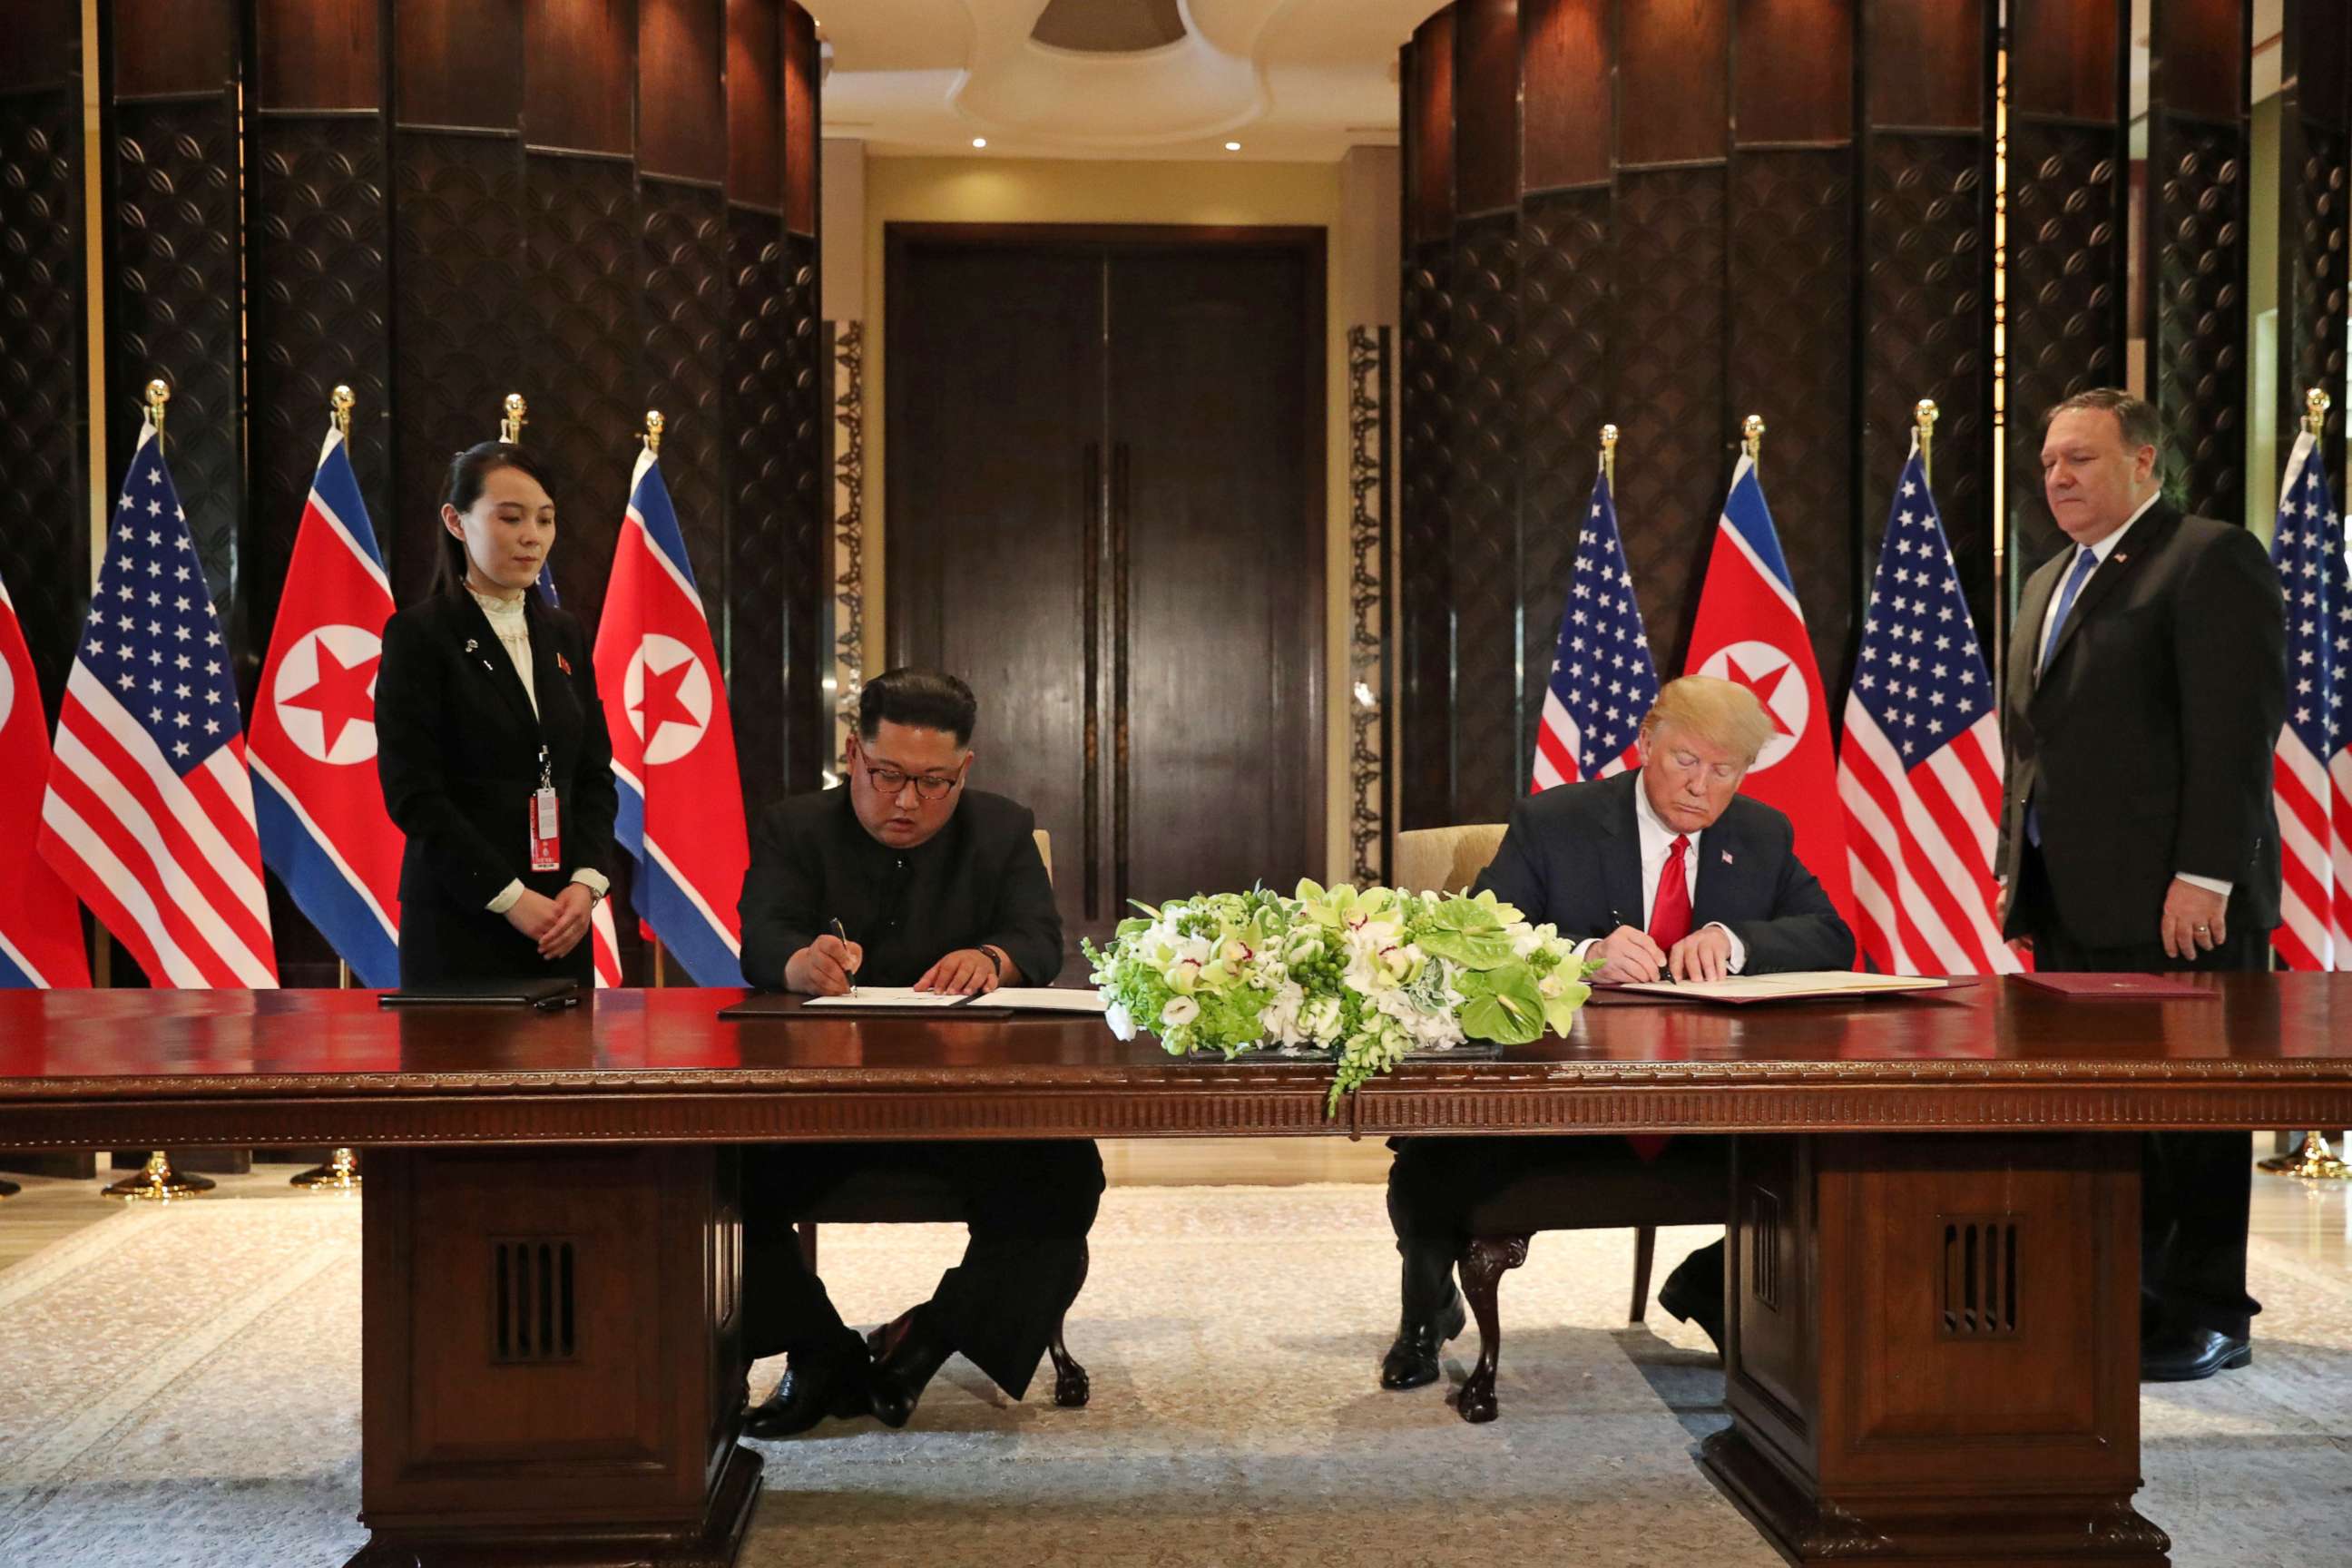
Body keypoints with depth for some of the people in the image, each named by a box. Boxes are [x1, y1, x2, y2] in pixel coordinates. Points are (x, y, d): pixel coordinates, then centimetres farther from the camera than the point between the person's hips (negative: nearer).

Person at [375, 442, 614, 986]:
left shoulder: (564, 635, 12)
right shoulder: (417, 634, -5)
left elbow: (595, 773, 10)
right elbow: (412, 792, -11)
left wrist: (586, 882, -6)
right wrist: (511, 897, -15)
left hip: (560, 922, 5)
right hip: (461, 921, -5)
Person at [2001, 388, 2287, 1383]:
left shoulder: (2212, 559, -6)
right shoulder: (2048, 585, 20)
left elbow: (2235, 730, -14)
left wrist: (2203, 877, -19)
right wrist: (2015, 865, 15)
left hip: (2176, 901, -8)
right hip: (2071, 902, 8)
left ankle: (2207, 1315, 10)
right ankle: (2130, 1299, 20)